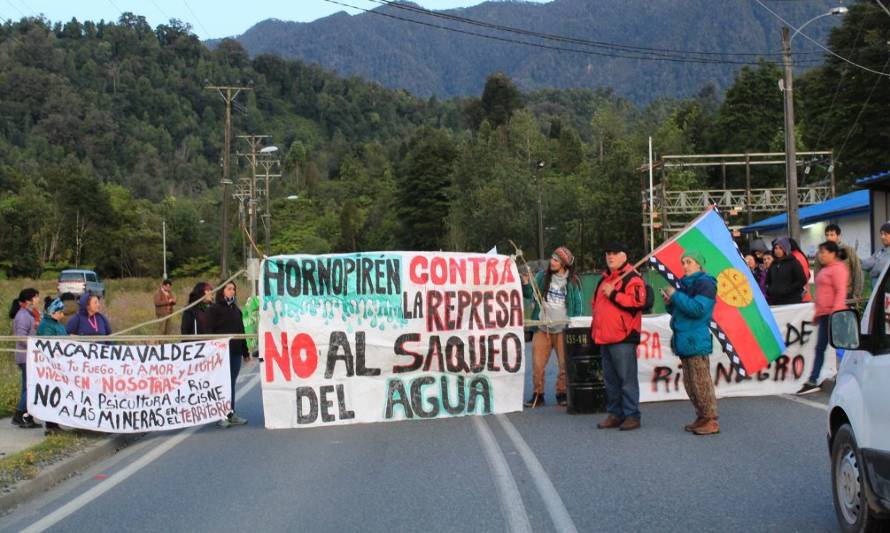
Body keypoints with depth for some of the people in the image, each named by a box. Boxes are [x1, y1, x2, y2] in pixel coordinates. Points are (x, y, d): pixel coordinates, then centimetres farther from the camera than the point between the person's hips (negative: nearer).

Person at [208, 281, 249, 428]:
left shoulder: (236, 309, 17)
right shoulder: (214, 309, -2)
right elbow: (210, 331, -8)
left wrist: (245, 351, 17)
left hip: (236, 353, 6)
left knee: (231, 383, 9)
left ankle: (231, 414, 13)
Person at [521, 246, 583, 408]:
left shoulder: (573, 282, 0)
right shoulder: (542, 277, 3)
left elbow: (577, 306, 3)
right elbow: (529, 293, 5)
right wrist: (525, 284, -15)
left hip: (563, 329, -1)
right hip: (542, 328, 1)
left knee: (566, 364, 4)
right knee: (537, 364, 2)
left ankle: (562, 394, 18)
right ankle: (538, 395, 12)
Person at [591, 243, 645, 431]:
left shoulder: (632, 279, -5)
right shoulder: (604, 279, 21)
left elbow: (637, 301, -20)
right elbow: (596, 303, 30)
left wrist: (613, 294, -17)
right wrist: (595, 327, 22)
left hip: (623, 338, -9)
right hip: (604, 337, 9)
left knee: (627, 379, -6)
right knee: (610, 380, 12)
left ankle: (632, 415, -1)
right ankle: (615, 414, 20)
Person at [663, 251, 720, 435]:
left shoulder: (705, 284, -8)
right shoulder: (686, 284, 19)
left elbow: (698, 309, -21)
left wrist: (676, 296, -15)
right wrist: (670, 303, 5)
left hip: (696, 342, -9)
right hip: (684, 341, 9)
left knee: (701, 382, -8)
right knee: (690, 384, 12)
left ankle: (711, 421, -3)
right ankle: (702, 418, 20)